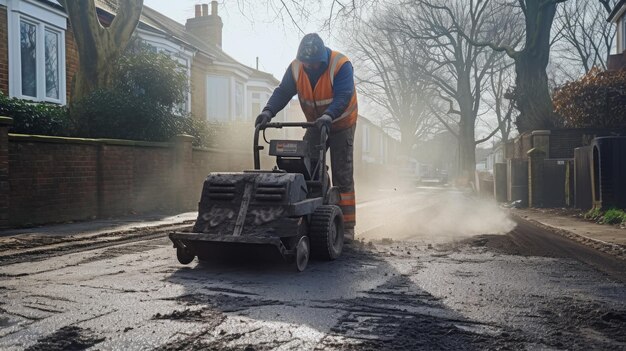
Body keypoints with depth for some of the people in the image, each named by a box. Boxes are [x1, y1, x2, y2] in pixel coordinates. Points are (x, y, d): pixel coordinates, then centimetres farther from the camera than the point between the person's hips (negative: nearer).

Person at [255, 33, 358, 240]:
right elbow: (282, 92, -13)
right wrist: (268, 111, -31)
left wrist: (328, 116, -52)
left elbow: (343, 97, -34)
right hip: (314, 125, 5)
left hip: (341, 125, -4)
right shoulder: (296, 67, -9)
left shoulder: (341, 65, -24)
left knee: (342, 176, -6)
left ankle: (347, 226, -3)